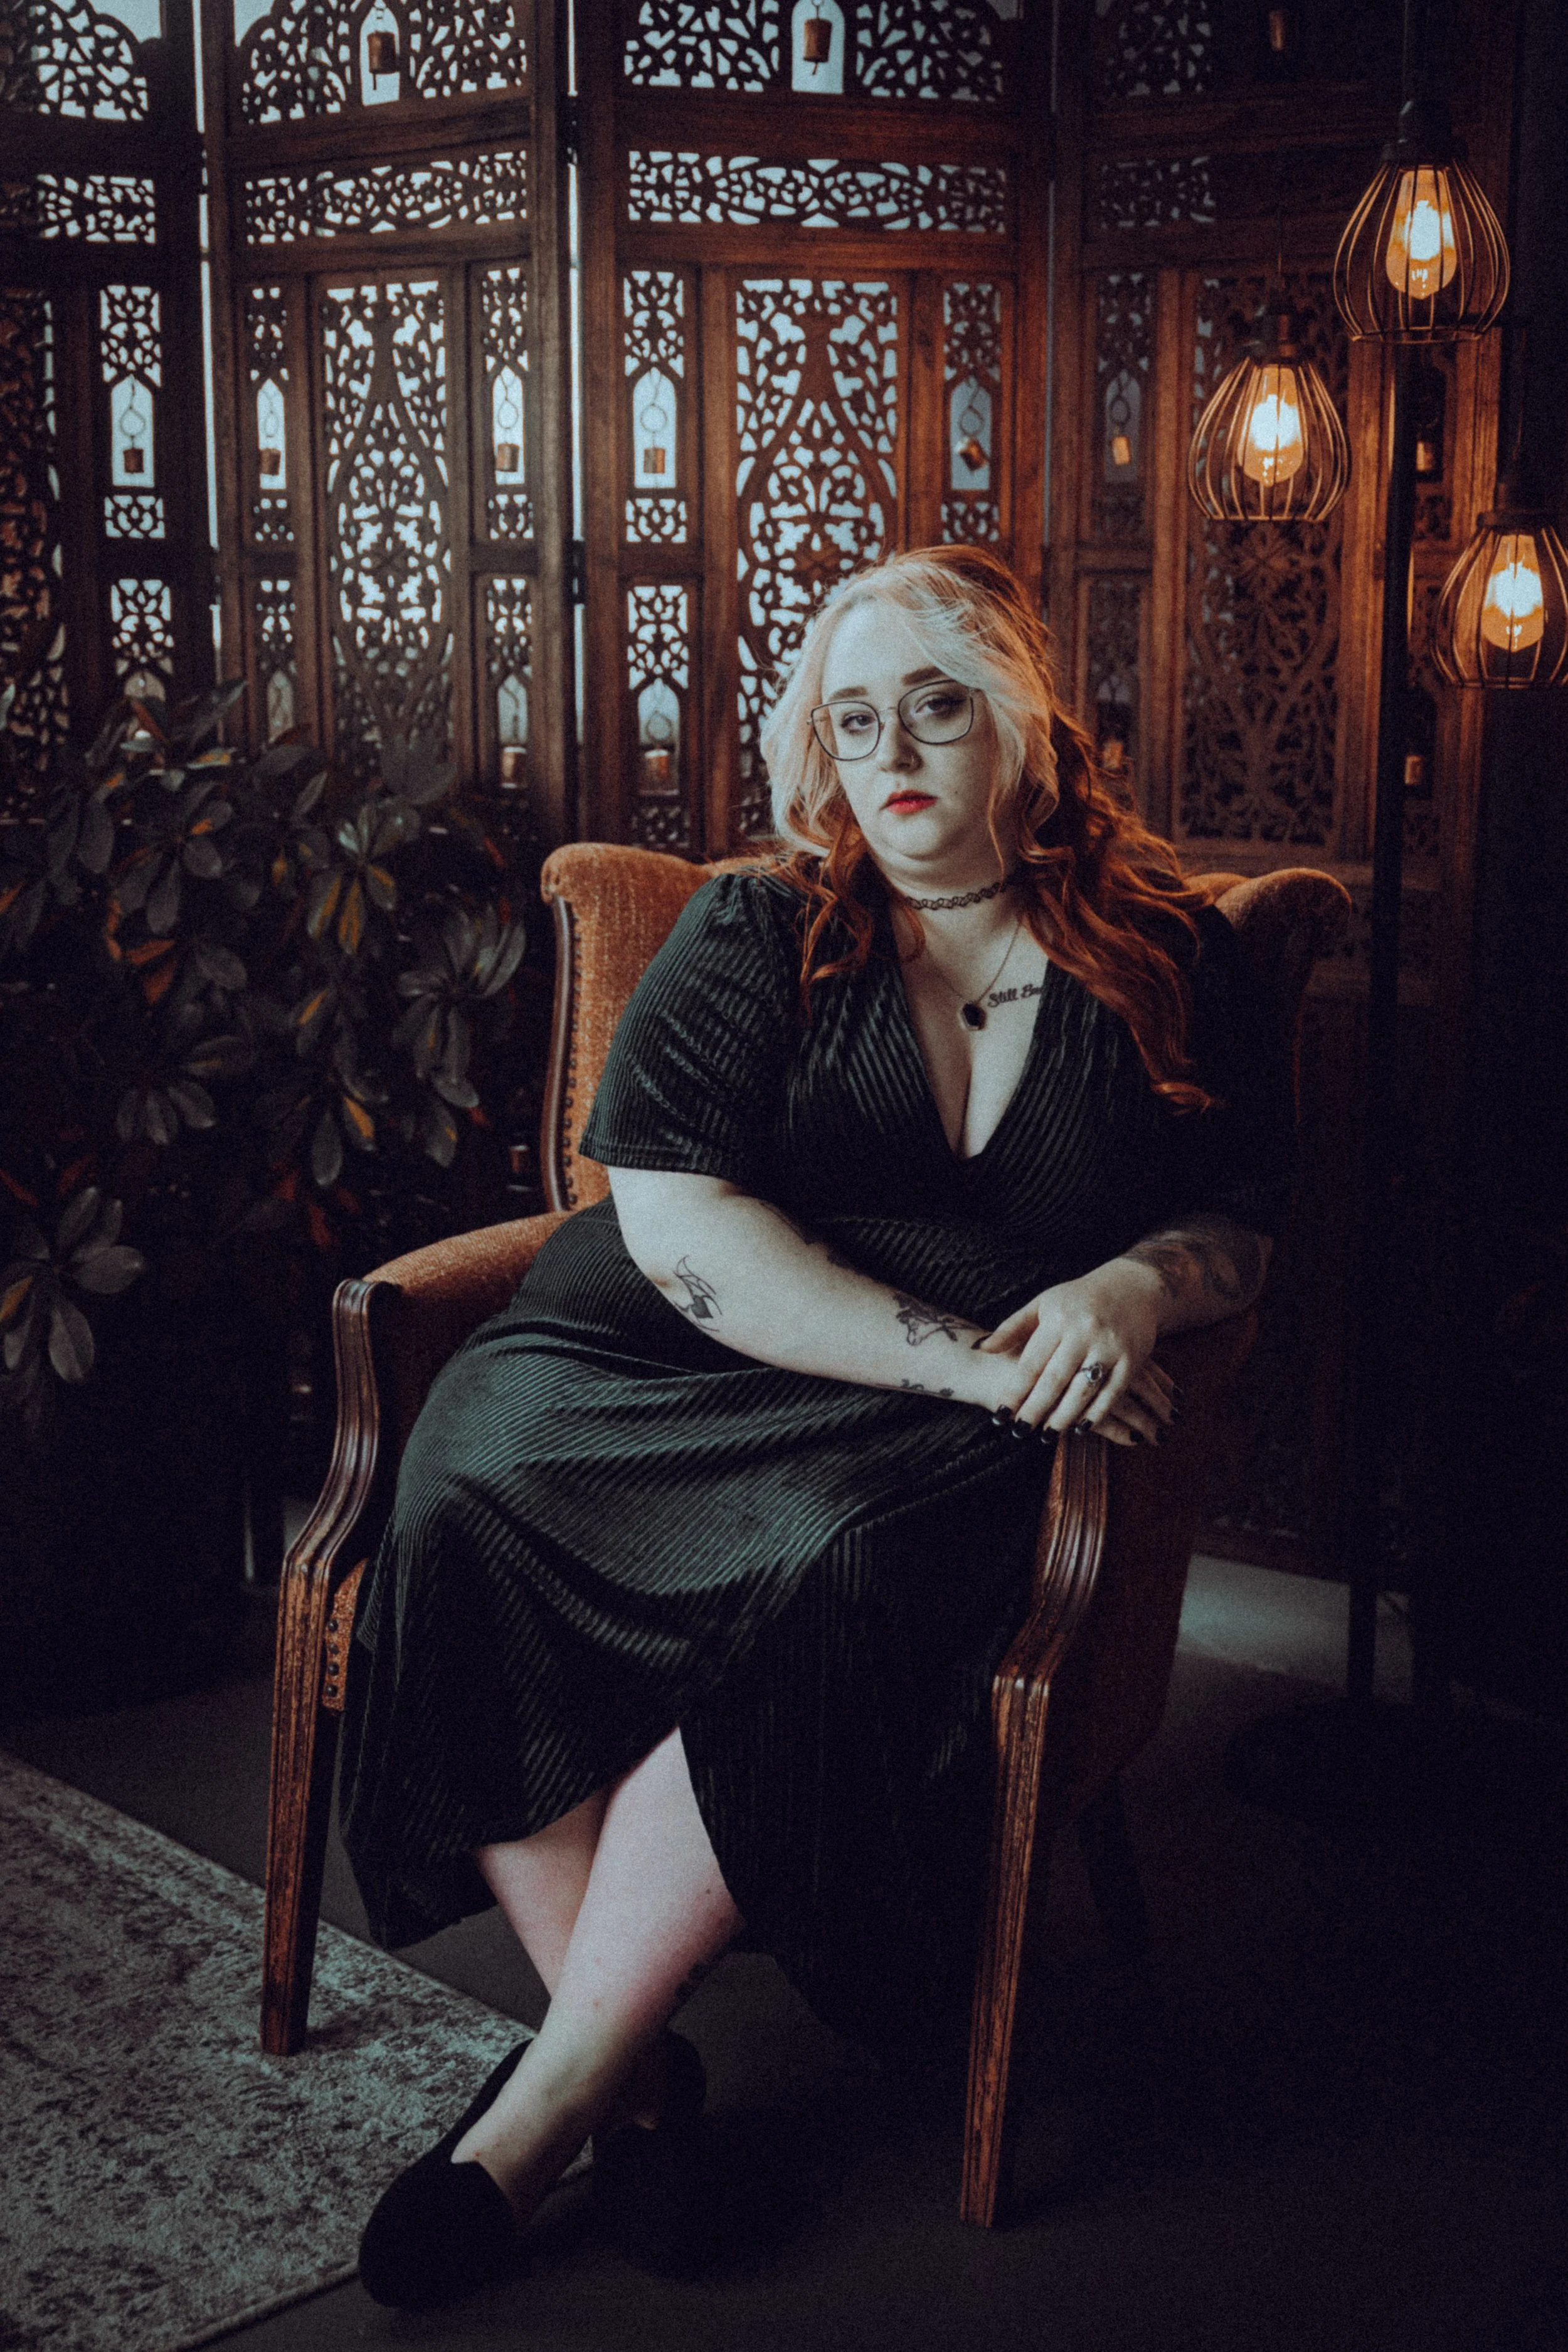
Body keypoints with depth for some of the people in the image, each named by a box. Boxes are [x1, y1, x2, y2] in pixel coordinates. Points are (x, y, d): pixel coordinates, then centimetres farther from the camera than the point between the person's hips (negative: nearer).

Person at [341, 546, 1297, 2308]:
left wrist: (1136, 1285, -11)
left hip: (956, 1437, 0)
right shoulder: (756, 932, 6)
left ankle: (552, 2095, -22)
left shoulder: (1163, 954, 12)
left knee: (826, 1576, -35)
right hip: (685, 1362, 1)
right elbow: (676, 1225, -7)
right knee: (475, 1497, -31)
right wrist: (960, 1354, -16)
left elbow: (1245, 1221, 14)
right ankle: (638, 2066, -21)